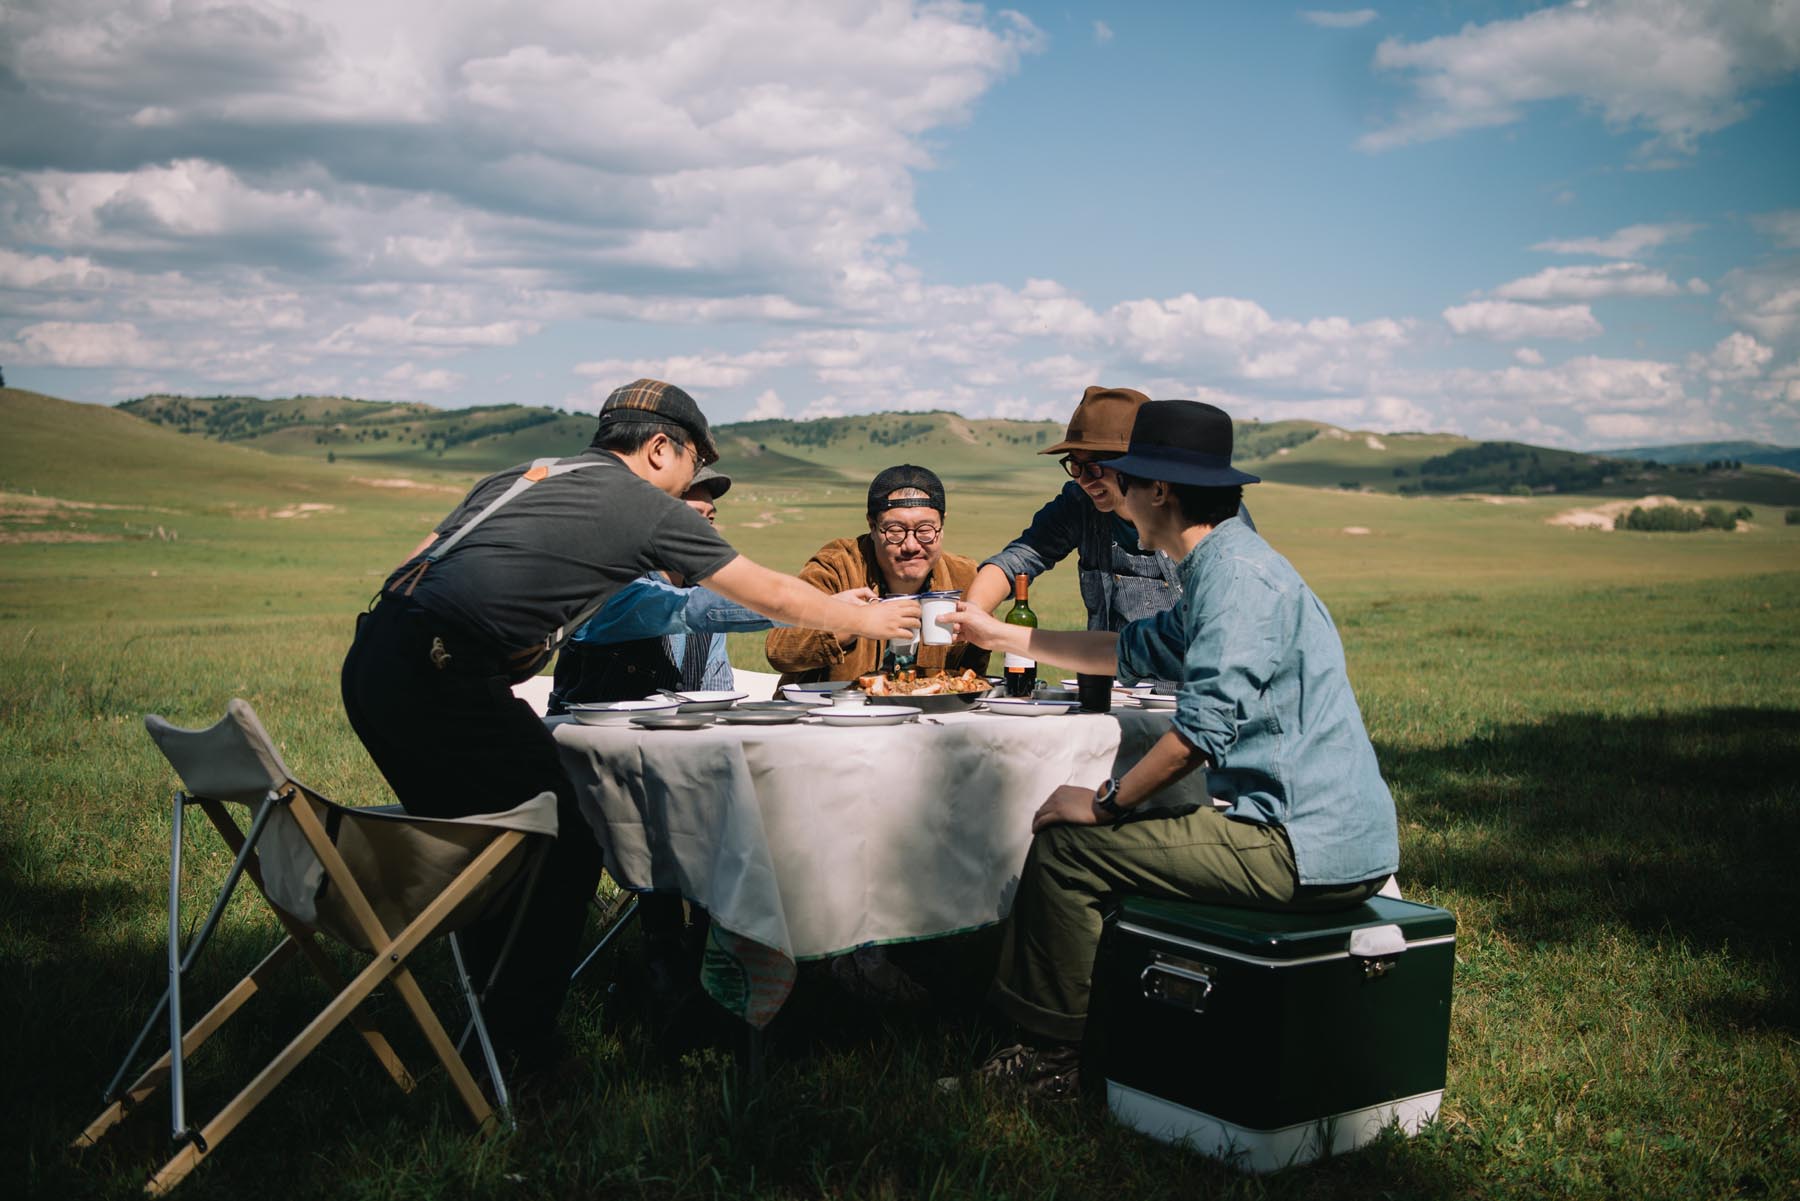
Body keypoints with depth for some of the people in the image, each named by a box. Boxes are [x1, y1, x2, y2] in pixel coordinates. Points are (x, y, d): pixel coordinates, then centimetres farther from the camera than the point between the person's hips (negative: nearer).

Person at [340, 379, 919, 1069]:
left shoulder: (520, 476, 23)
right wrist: (864, 619, 28)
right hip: (440, 678, -8)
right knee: (565, 848, 7)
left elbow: (414, 565, 18)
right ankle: (524, 1047, 12)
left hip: (370, 663, 8)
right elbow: (767, 594, 14)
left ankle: (493, 1017, 32)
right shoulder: (649, 507, 5)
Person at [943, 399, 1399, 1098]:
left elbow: (1202, 729, -24)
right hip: (1322, 839, 10)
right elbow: (1134, 652, 32)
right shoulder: (1220, 569, 17)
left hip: (1305, 850, -10)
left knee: (1068, 846, -5)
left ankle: (1050, 1056, 12)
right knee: (1120, 835, 21)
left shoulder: (1237, 574, -16)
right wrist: (999, 634, 38)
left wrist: (1106, 802, -10)